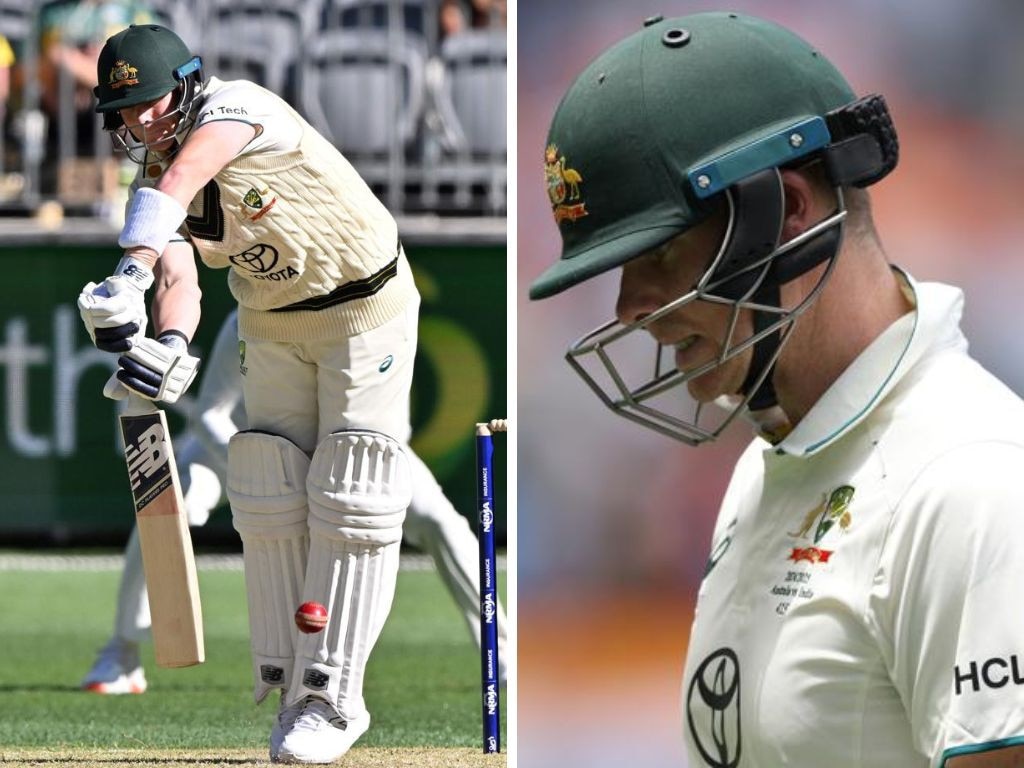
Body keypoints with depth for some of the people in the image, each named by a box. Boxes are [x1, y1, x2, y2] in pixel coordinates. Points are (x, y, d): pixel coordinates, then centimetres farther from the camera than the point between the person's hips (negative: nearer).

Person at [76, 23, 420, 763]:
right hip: (272, 325, 7)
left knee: (348, 498, -9)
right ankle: (291, 681, 10)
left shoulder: (236, 107, -26)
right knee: (271, 495, 2)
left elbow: (182, 180, -45)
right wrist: (167, 345, -44)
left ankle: (333, 696, -8)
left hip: (365, 307, -7)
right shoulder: (153, 177, -6)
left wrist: (133, 270, -61)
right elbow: (181, 279, -21)